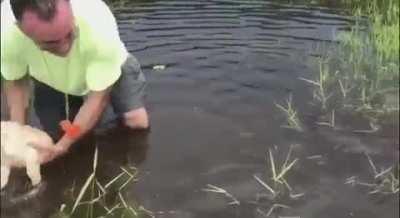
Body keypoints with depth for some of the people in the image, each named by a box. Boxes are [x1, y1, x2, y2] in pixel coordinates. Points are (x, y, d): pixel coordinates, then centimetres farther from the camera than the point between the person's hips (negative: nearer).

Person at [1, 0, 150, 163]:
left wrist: (64, 144, -34)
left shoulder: (99, 26, -44)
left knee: (138, 122, -12)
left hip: (109, 66, -1)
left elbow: (98, 98, -32)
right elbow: (14, 82, -15)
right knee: (56, 135, -1)